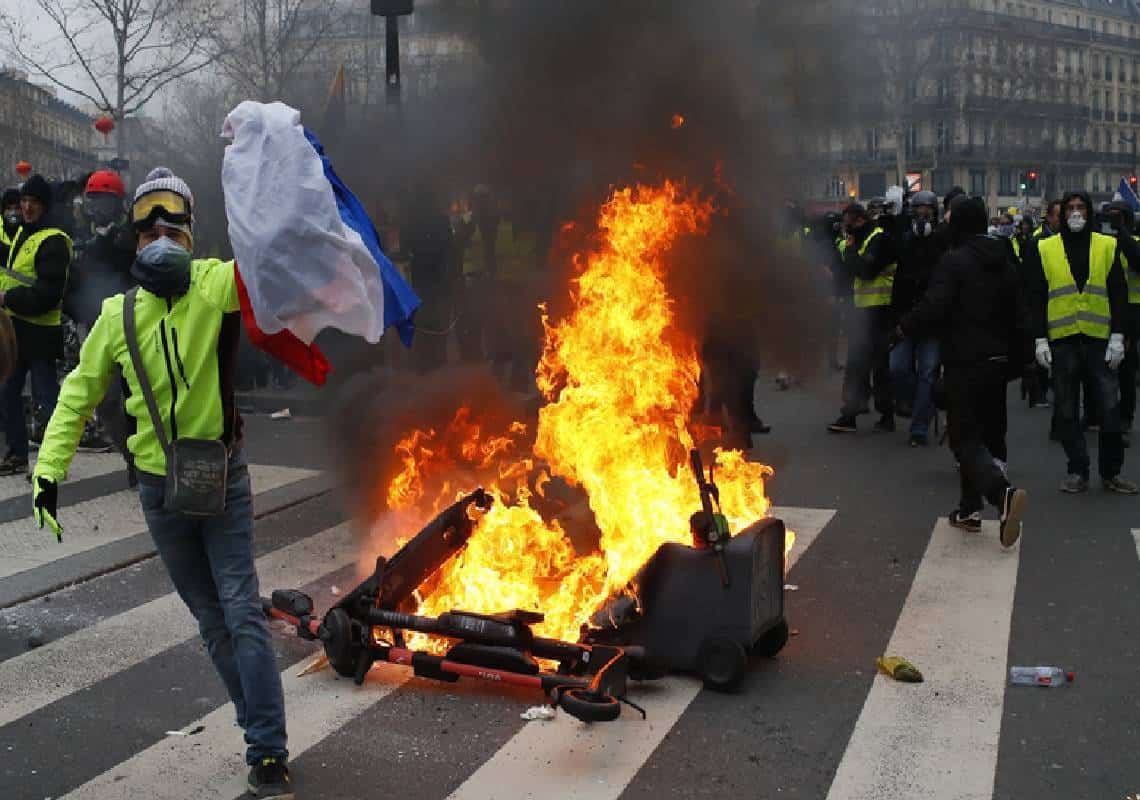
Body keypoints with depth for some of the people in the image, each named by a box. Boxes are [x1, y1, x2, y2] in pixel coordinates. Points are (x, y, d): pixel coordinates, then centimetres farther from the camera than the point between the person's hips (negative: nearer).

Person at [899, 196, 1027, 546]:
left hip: (965, 362, -7)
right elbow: (1018, 317, 15)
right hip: (998, 361, 7)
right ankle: (970, 508, 23)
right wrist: (1014, 360, 22)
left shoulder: (954, 261, -13)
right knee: (989, 434, 16)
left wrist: (905, 327, -5)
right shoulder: (1005, 263, 11)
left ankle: (1003, 493, -29)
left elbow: (932, 307, -22)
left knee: (965, 438, -7)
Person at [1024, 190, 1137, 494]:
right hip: (1062, 342, 0)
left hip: (1100, 340, 0)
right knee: (1067, 411, 4)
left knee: (1110, 407, -1)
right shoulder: (1044, 250, 6)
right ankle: (1077, 472, 14)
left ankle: (1111, 472, 11)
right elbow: (1036, 298, 6)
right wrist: (1040, 339, -1)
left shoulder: (1108, 246, 7)